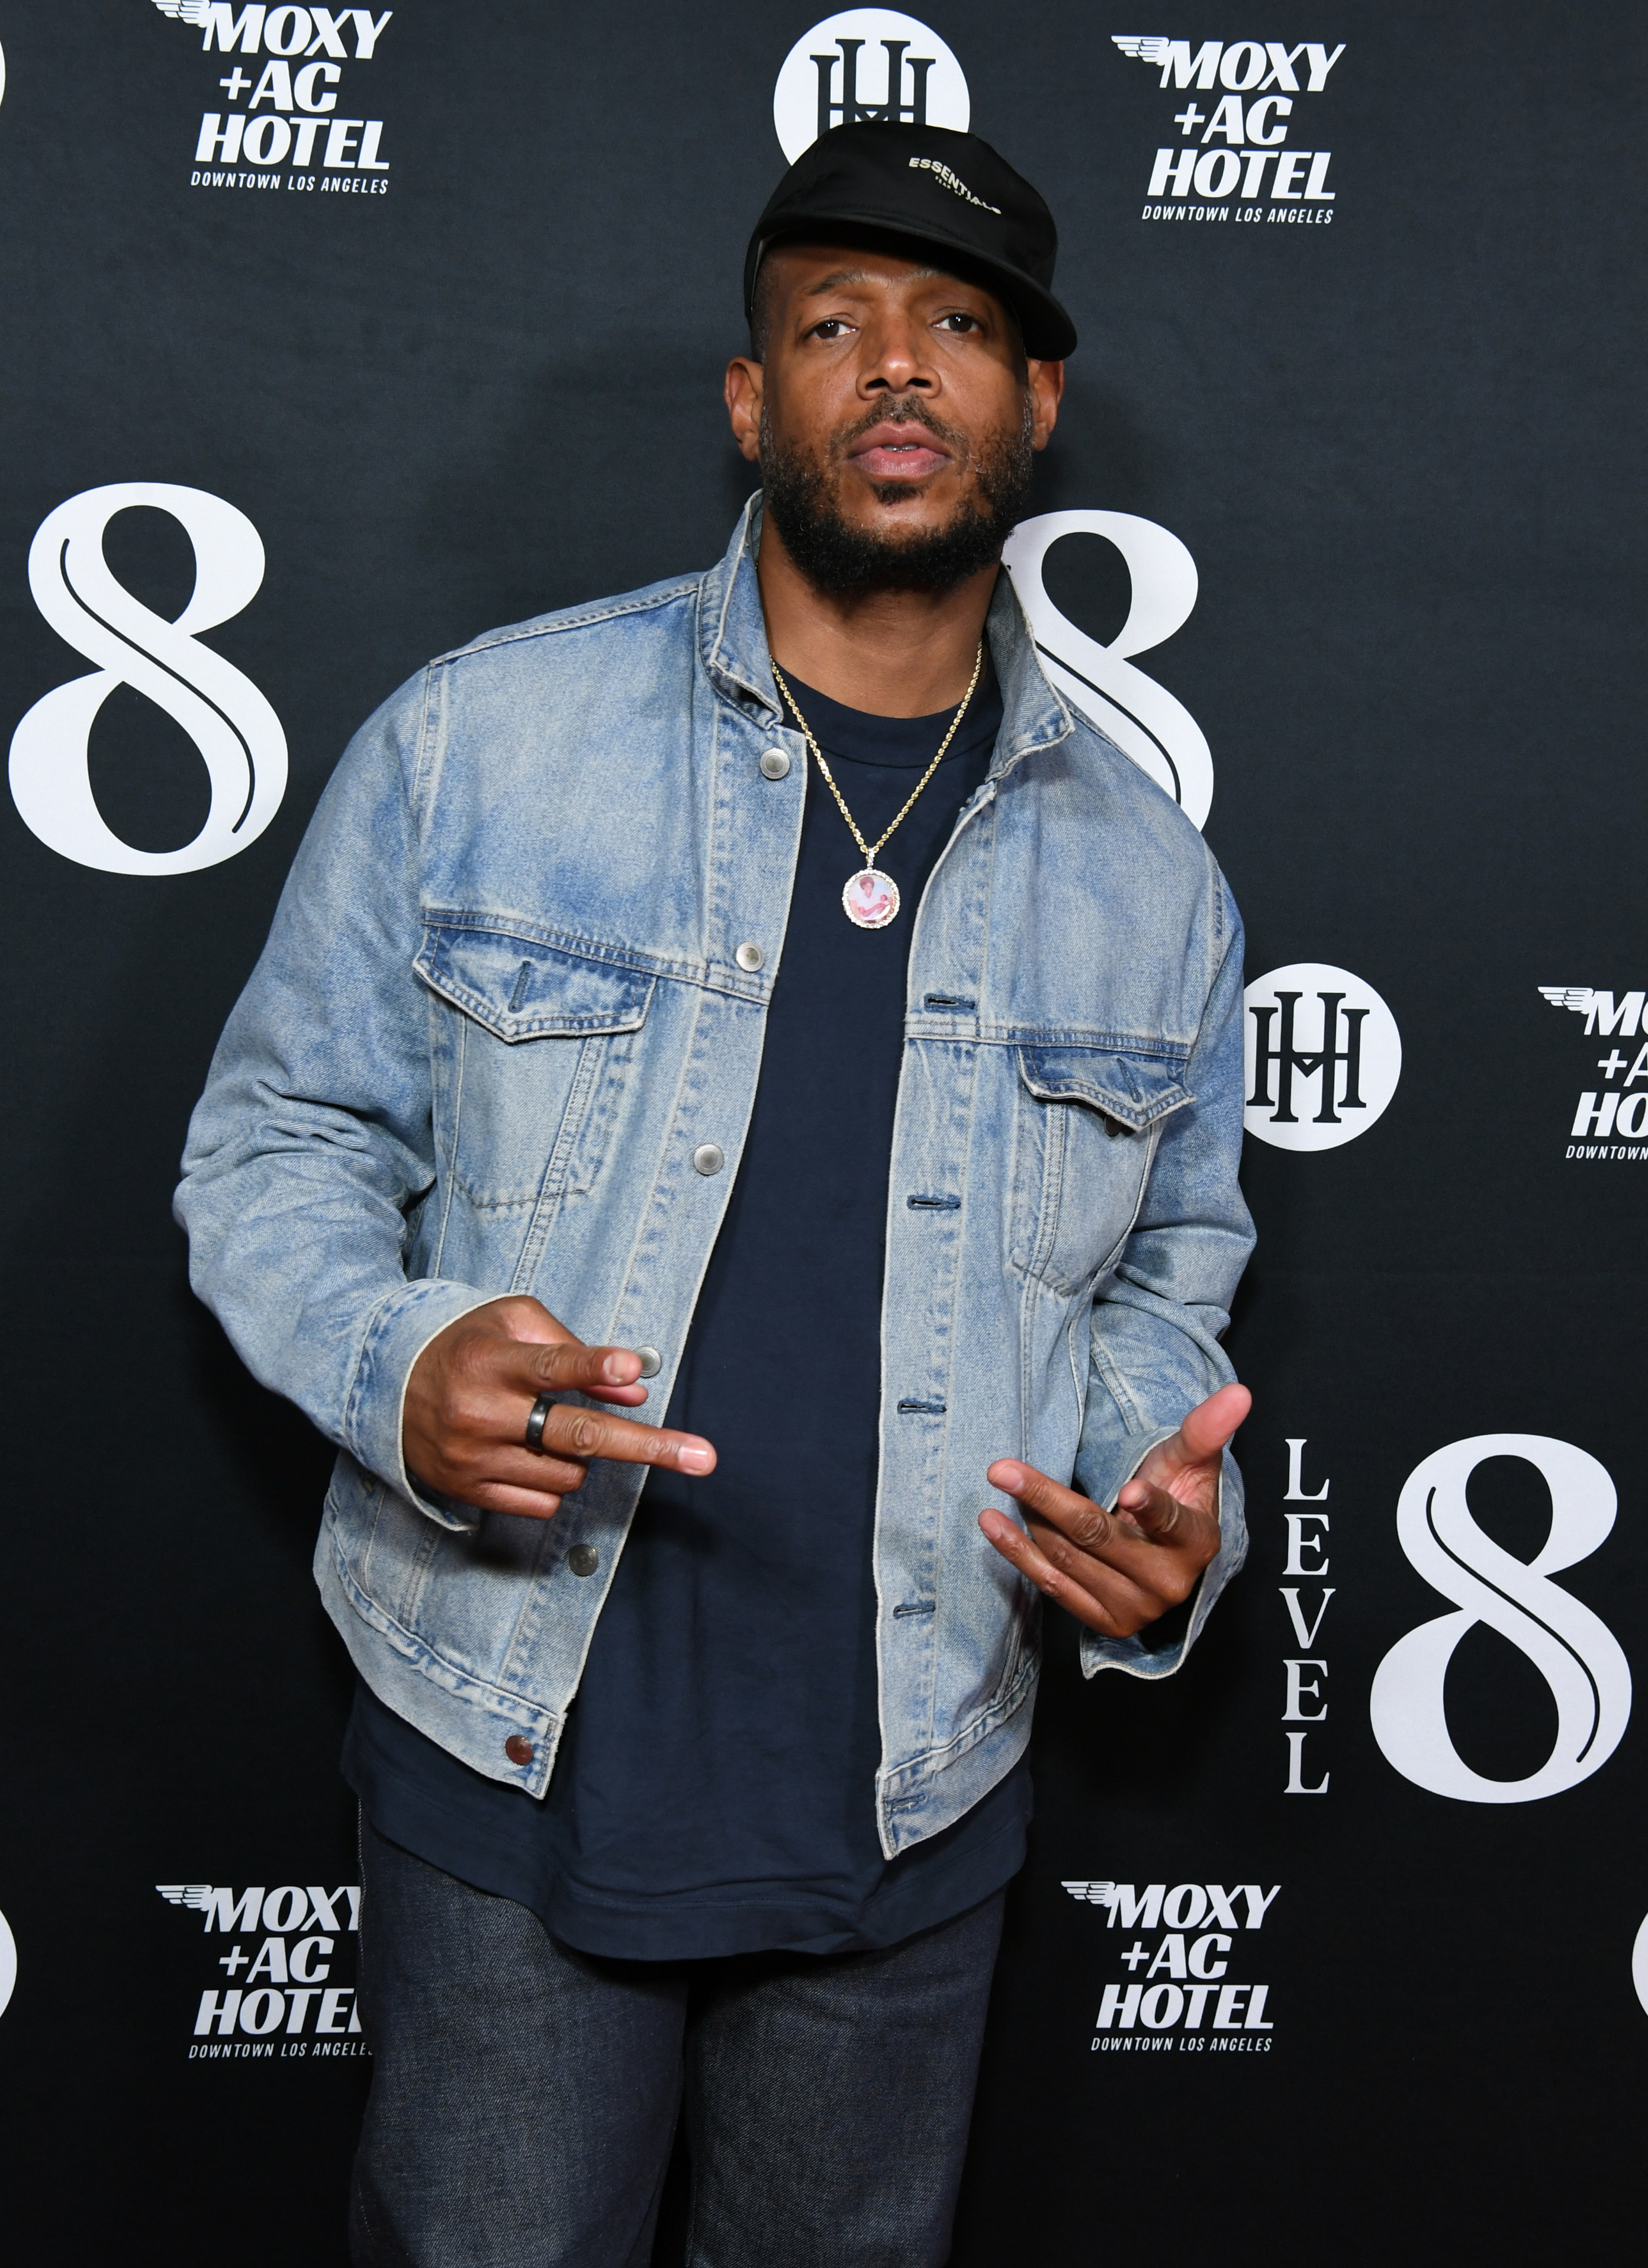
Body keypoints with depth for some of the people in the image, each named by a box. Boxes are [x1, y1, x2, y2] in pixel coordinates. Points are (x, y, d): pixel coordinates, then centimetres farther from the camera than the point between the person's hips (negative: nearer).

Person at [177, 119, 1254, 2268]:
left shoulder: (1150, 881, 2)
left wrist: (1171, 1524, -8)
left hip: (913, 1810, 3)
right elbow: (279, 1142, -1)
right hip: (514, 1767, -2)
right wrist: (399, 1361, -22)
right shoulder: (473, 742, -6)